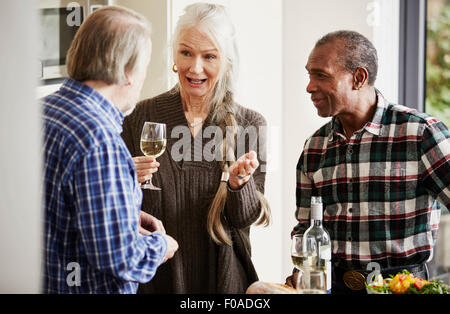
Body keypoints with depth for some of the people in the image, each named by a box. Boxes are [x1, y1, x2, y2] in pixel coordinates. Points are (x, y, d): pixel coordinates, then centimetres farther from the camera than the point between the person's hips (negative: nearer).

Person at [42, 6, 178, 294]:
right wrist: (160, 244, -7)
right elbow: (119, 257, -27)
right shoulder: (100, 141, -27)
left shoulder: (41, 109, 1)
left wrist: (127, 218, 10)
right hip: (87, 288, -8)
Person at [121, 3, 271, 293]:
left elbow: (248, 218, -5)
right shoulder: (142, 117, -5)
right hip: (155, 276, 0)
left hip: (223, 279, 0)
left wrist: (239, 183, -24)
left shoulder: (249, 125, -4)